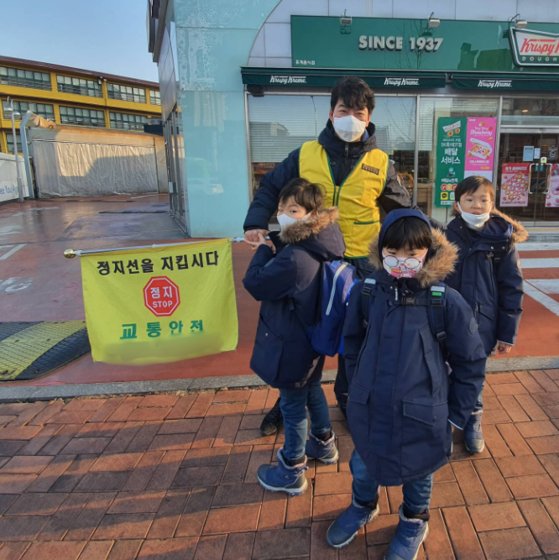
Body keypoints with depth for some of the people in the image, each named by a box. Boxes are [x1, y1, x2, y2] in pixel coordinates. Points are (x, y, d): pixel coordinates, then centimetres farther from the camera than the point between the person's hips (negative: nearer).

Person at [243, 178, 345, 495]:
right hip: (311, 338, 9)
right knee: (313, 390, 27)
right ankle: (324, 443, 49)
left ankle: (292, 473, 27)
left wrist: (263, 249, -9)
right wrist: (273, 246, 0)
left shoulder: (295, 258, -33)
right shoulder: (320, 246, -4)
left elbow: (255, 284, -22)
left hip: (292, 345, -9)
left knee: (293, 406, 8)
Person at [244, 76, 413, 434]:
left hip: (359, 263, 0)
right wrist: (257, 222, -7)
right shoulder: (305, 154, -1)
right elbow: (271, 187, 7)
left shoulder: (380, 163, 0)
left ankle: (349, 396, 38)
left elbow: (403, 211, 11)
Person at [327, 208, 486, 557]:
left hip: (421, 416, -2)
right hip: (369, 410, 2)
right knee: (362, 467, 23)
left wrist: (455, 414, -2)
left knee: (418, 474, 22)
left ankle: (414, 521, 54)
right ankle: (363, 506, 56)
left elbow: (470, 362, -5)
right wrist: (358, 388, 10)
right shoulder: (365, 292, -10)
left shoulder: (447, 302, -17)